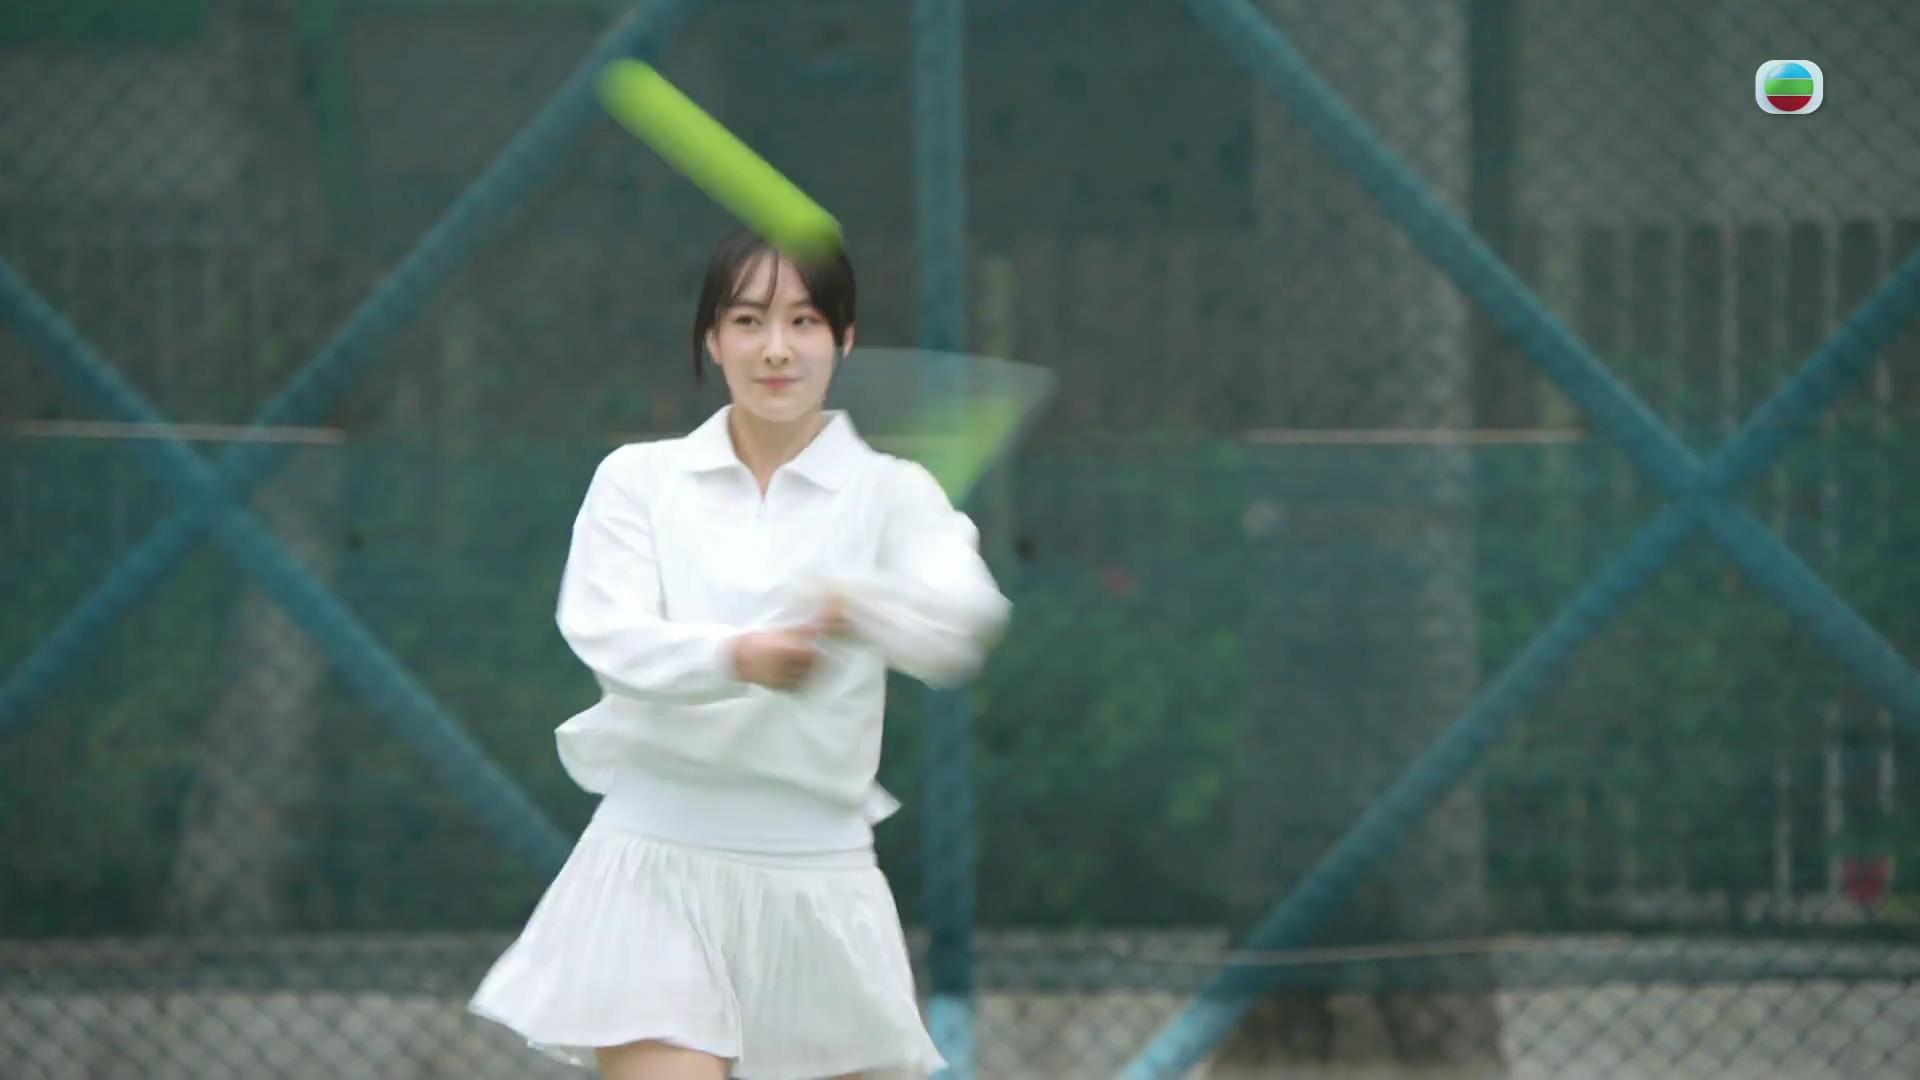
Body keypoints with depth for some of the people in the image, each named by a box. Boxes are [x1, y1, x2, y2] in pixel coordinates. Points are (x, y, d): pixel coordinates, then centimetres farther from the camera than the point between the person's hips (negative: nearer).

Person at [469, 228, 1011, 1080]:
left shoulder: (890, 493, 2)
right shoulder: (639, 481, 6)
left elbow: (959, 624, -19)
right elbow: (608, 634, -13)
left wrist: (861, 608, -42)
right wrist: (738, 658, -34)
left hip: (816, 878, 1)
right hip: (658, 869, -1)